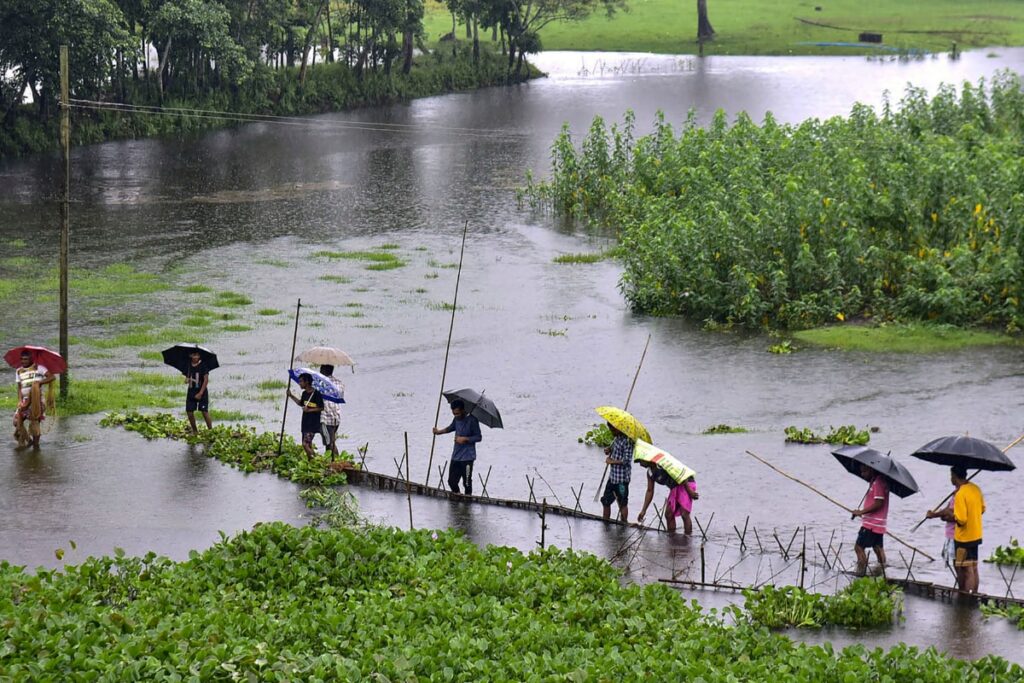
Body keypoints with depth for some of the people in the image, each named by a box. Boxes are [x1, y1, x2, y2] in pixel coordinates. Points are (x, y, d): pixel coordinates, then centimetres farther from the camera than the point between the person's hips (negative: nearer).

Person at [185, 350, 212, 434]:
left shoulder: (203, 365, -10)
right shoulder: (188, 365, 5)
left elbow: (206, 380, -12)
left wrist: (200, 393, -16)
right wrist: (186, 380, -9)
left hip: (202, 392, -5)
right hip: (191, 391, 5)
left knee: (205, 412, -8)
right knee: (189, 411, 2)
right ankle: (194, 430, 17)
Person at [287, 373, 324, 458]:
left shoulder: (316, 394, -14)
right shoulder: (304, 393, 10)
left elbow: (321, 408, -13)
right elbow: (301, 403, 28)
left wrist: (309, 410, -20)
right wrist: (291, 396, 21)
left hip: (313, 424, -8)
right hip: (305, 423, 8)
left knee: (305, 444, -16)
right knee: (308, 445, 10)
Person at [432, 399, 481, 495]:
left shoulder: (472, 420, -13)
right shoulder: (457, 419, 7)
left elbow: (479, 437, -10)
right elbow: (451, 427, 28)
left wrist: (465, 439, -18)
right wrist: (439, 431, 15)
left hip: (467, 457, -7)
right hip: (456, 456, 7)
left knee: (467, 483, -5)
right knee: (452, 481, 10)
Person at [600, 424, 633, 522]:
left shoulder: (627, 441, -18)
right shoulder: (616, 438, 8)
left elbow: (626, 460, -23)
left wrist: (612, 461, -15)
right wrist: (609, 450, 0)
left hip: (622, 478, -9)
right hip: (612, 476, 9)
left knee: (622, 503, 2)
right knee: (606, 501, 15)